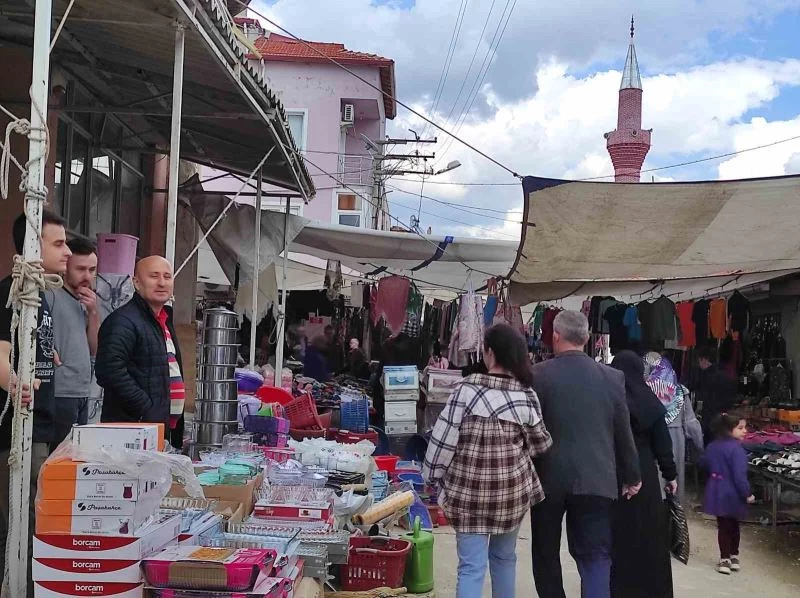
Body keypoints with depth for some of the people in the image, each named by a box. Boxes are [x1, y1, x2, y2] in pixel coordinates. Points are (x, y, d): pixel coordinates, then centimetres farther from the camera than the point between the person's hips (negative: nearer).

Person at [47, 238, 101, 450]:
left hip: (82, 395, 8)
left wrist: (93, 312, 2)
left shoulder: (85, 303, 17)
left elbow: (95, 350, 12)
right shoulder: (50, 295, -10)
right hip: (59, 395, -8)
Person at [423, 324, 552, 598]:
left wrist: (434, 476, 2)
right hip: (512, 489, 3)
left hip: (468, 490, -3)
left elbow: (443, 439, -10)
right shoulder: (527, 396, -4)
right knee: (504, 556, 21)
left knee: (471, 565, 0)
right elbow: (539, 445, 6)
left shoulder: (467, 389, -12)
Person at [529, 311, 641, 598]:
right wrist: (631, 476, 18)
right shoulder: (612, 377, 0)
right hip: (595, 479, 1)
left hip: (549, 477, -1)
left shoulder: (538, 374, -7)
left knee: (546, 552, 16)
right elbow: (623, 433, 5)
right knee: (596, 557, 4)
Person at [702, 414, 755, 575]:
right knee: (733, 526, 14)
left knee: (723, 526, 13)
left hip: (716, 492, 5)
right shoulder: (736, 449, -22)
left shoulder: (712, 446, 1)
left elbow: (705, 464, 16)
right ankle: (734, 557, 26)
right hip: (732, 494, -5)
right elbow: (739, 475, -24)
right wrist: (747, 494, -17)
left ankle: (725, 560, 15)